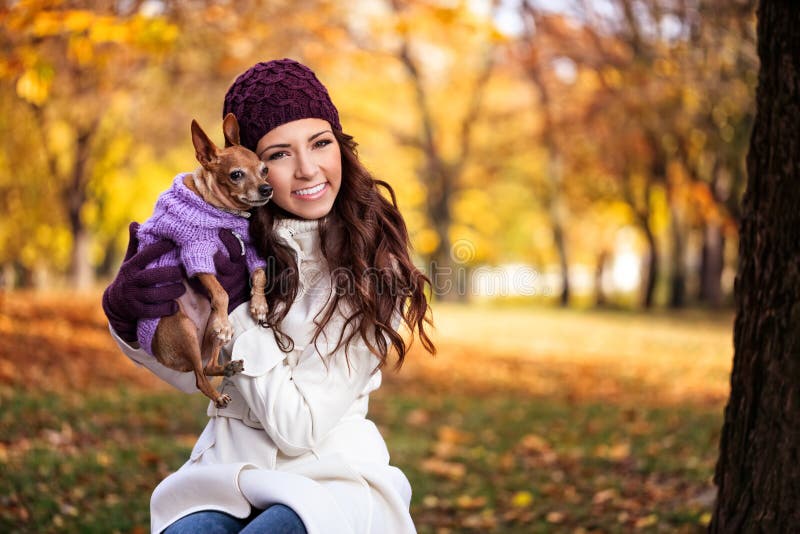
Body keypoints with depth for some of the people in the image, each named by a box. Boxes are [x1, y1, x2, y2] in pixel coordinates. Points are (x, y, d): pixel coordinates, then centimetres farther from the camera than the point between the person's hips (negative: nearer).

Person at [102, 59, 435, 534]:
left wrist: (235, 314, -17)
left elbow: (300, 427, -13)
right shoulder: (229, 237, 1)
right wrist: (127, 317, -9)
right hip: (227, 466, 2)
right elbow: (194, 375, 9)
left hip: (327, 474, -2)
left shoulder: (374, 267, -10)